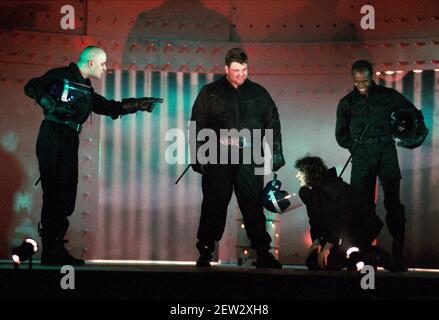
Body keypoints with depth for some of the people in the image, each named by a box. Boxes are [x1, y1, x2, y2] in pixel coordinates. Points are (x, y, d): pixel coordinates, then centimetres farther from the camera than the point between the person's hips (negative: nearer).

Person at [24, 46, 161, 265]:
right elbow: (32, 87, -9)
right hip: (52, 140, -8)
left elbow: (109, 107, 28)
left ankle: (56, 250, 10)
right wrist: (52, 105, -19)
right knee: (54, 193, -11)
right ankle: (51, 252, -10)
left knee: (66, 196, 5)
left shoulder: (86, 89, 22)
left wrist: (138, 105, 25)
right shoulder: (61, 75, -1)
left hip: (69, 142, 8)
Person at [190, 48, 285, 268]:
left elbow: (273, 124, 15)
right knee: (214, 205, 1)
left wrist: (276, 153, 7)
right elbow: (197, 125, 5)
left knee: (253, 205, -1)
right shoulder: (210, 93, 8)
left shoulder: (258, 93, 13)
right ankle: (205, 252, 11)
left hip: (249, 158, 1)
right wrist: (198, 155, -3)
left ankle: (262, 253, 2)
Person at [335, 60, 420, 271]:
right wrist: (356, 147, 5)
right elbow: (341, 134, 17)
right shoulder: (347, 102, 11)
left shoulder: (388, 96, 8)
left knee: (393, 201, -8)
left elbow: (414, 113, 18)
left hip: (386, 151, -1)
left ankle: (398, 252, -6)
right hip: (362, 155, 1)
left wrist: (400, 130, 7)